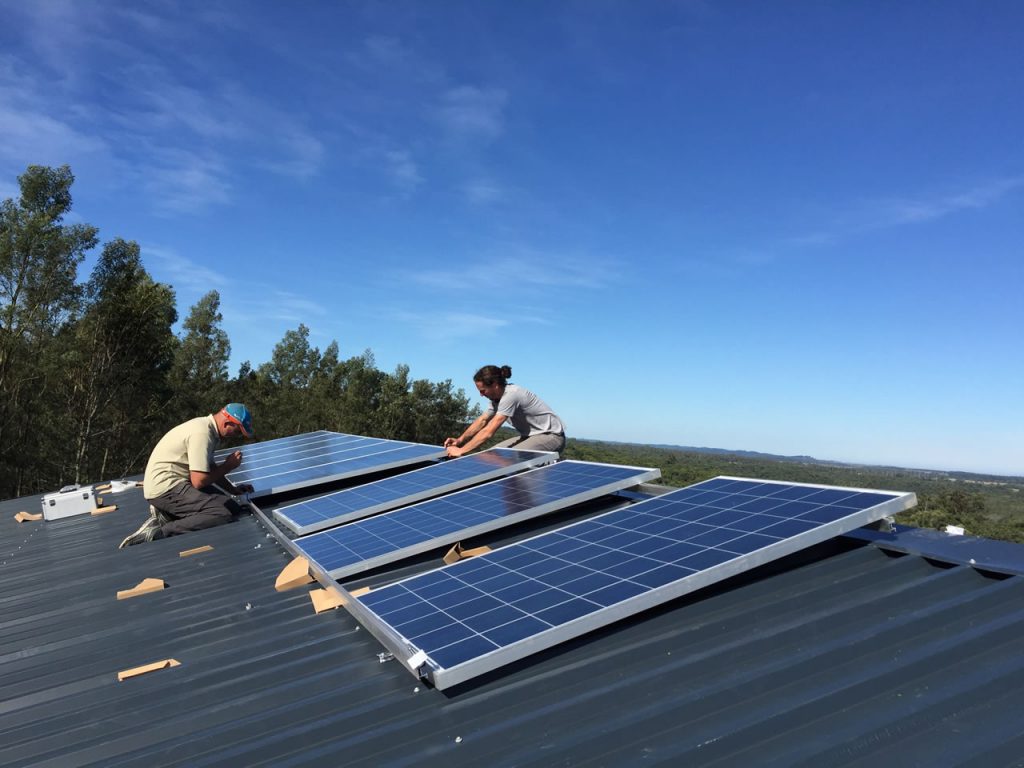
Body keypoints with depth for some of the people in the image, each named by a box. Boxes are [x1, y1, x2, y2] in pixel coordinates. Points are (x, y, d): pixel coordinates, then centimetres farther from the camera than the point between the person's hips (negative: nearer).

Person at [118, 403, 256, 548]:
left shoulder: (206, 426, 10)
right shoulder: (202, 434, -21)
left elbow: (210, 469, 22)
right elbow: (199, 481, -22)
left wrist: (233, 490, 13)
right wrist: (227, 466, -8)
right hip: (166, 488, -10)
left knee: (234, 507, 6)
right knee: (224, 512, -24)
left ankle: (166, 515, 7)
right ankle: (159, 533, -22)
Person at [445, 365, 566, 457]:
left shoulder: (510, 396, -26)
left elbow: (488, 432, -29)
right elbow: (482, 421, 10)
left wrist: (461, 451, -26)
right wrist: (460, 440, -5)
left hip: (552, 437, -10)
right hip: (532, 436, 10)